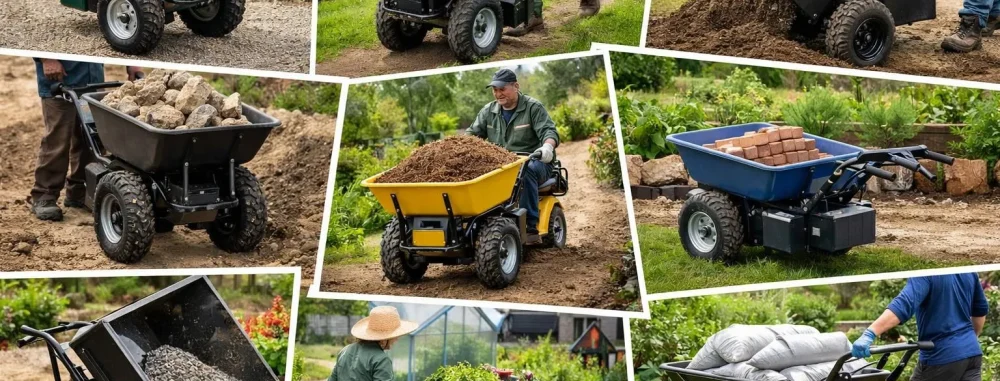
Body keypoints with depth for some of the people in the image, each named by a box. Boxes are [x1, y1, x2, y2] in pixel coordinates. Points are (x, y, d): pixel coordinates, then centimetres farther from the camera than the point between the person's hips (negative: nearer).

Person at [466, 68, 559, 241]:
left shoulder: (533, 108, 0)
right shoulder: (488, 111, 15)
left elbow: (548, 131, -11)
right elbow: (473, 133, 14)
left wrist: (548, 146, -35)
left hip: (533, 162, -4)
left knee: (527, 171, -40)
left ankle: (530, 224, -37)